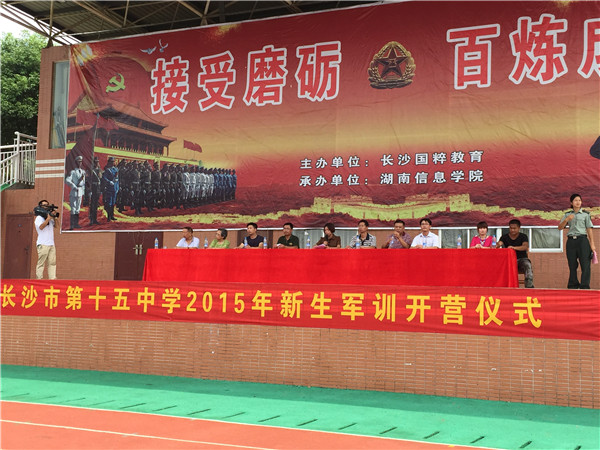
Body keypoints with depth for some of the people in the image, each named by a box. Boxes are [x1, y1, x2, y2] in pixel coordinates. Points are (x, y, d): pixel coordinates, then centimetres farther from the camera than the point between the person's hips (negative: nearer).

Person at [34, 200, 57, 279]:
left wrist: (54, 217, 8)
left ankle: (52, 278, -2)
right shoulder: (39, 218, -2)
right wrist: (48, 218, -19)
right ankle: (39, 278, -7)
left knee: (52, 262, 0)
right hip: (43, 244, -7)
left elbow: (55, 225, 23)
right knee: (41, 262, -7)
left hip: (51, 244, 7)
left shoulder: (49, 217, 18)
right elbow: (41, 227, -18)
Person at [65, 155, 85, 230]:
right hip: (74, 192, -6)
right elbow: (67, 180, -15)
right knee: (73, 208, -7)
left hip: (80, 192, 6)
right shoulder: (72, 172, -4)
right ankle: (72, 225, -5)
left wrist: (83, 191, 5)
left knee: (78, 208, 10)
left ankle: (76, 224, 17)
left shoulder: (83, 172, 13)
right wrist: (75, 187, -16)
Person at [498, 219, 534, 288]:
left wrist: (514, 247, -34)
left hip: (521, 258, -1)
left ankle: (529, 285, -38)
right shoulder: (504, 237, 9)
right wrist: (498, 245, -38)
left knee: (527, 265, -34)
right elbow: (500, 243, -11)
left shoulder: (523, 236, 4)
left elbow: (526, 247, -16)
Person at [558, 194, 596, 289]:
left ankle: (584, 286, -10)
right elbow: (560, 227, 9)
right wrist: (567, 219, -9)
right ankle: (573, 286, 9)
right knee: (572, 265, 3)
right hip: (571, 241, 2)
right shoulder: (567, 214, 13)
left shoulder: (585, 214, 8)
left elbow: (589, 229, 5)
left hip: (582, 239, -2)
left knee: (585, 264, -10)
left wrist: (592, 244, -1)